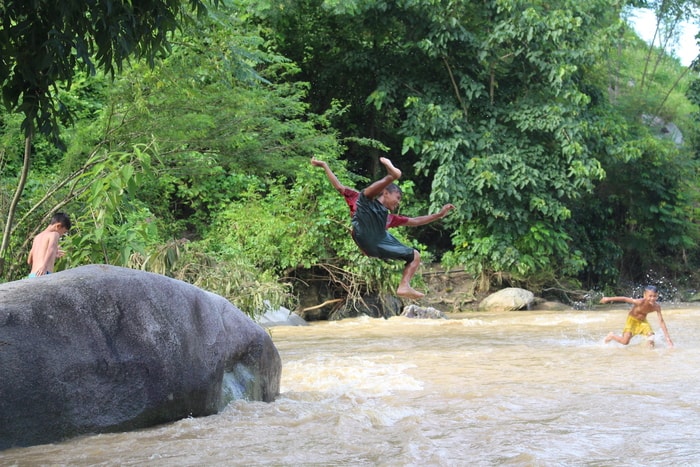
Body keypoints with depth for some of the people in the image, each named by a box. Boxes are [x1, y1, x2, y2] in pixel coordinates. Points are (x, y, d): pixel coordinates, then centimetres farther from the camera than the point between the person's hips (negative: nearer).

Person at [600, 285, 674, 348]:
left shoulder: (656, 307, -23)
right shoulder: (640, 302, -34)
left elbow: (661, 321, -21)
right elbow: (625, 299, -27)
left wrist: (667, 337, -25)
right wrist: (609, 299, -23)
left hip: (642, 321, 4)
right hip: (632, 320, -4)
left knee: (651, 335, -20)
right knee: (625, 342, -12)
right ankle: (612, 336, 17)